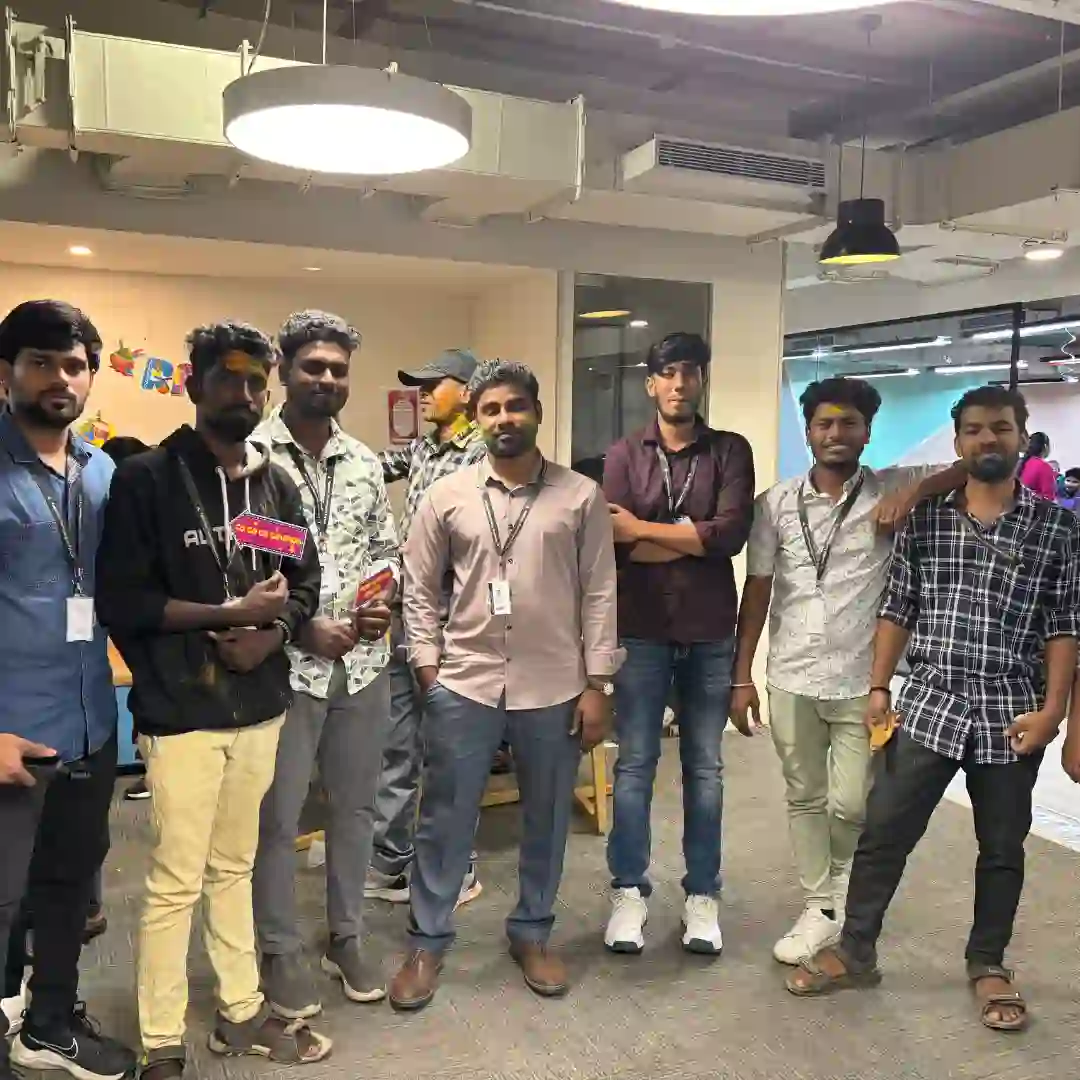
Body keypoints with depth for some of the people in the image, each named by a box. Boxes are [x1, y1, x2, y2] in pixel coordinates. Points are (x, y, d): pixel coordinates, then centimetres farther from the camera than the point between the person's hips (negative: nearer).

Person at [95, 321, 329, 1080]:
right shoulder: (147, 479, -7)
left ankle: (242, 1012, 32)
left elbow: (306, 583, 12)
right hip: (182, 711, -5)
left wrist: (271, 633, -8)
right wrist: (233, 611, -14)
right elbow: (121, 600, -12)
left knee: (235, 868, 17)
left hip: (260, 706, 5)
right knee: (177, 880, 3)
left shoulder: (278, 485, 9)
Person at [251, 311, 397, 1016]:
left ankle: (347, 937, 33)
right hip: (286, 664, -5)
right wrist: (301, 627, -16)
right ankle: (281, 951, 27)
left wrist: (384, 602, -5)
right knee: (279, 817, 8)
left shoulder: (365, 462, 8)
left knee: (355, 806, 16)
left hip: (364, 664, 5)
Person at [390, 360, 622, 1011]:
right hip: (464, 685, 0)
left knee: (546, 819, 14)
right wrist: (428, 670, 0)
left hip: (555, 688, 0)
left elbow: (599, 593, -1)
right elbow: (421, 591, 6)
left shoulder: (582, 496, -1)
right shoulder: (447, 495, 2)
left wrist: (597, 684, -4)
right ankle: (428, 943, 26)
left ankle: (532, 934, 33)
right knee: (445, 819, 9)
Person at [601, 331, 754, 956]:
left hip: (710, 634, 0)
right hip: (641, 632, 0)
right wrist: (696, 537, -11)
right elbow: (616, 544, -10)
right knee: (635, 763, 7)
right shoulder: (625, 455, 3)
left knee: (705, 767, 10)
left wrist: (646, 528, -9)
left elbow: (732, 534, -13)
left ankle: (703, 893, 23)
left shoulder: (731, 451, 3)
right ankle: (630, 889, 20)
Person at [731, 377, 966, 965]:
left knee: (851, 805, 4)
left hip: (863, 681, -1)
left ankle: (844, 876, 38)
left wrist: (918, 489, -23)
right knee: (804, 799, 12)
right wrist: (742, 676, 1)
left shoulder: (893, 488, -3)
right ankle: (819, 910, 30)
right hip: (790, 680, 2)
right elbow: (756, 590, 2)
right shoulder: (777, 502, 1)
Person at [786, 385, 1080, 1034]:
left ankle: (989, 965, 33)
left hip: (1011, 713, 0)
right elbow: (897, 609, 5)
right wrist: (879, 689, 1)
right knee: (882, 833, 5)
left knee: (1002, 848, 14)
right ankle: (855, 953, 21)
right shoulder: (925, 518, 3)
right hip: (929, 705, 1)